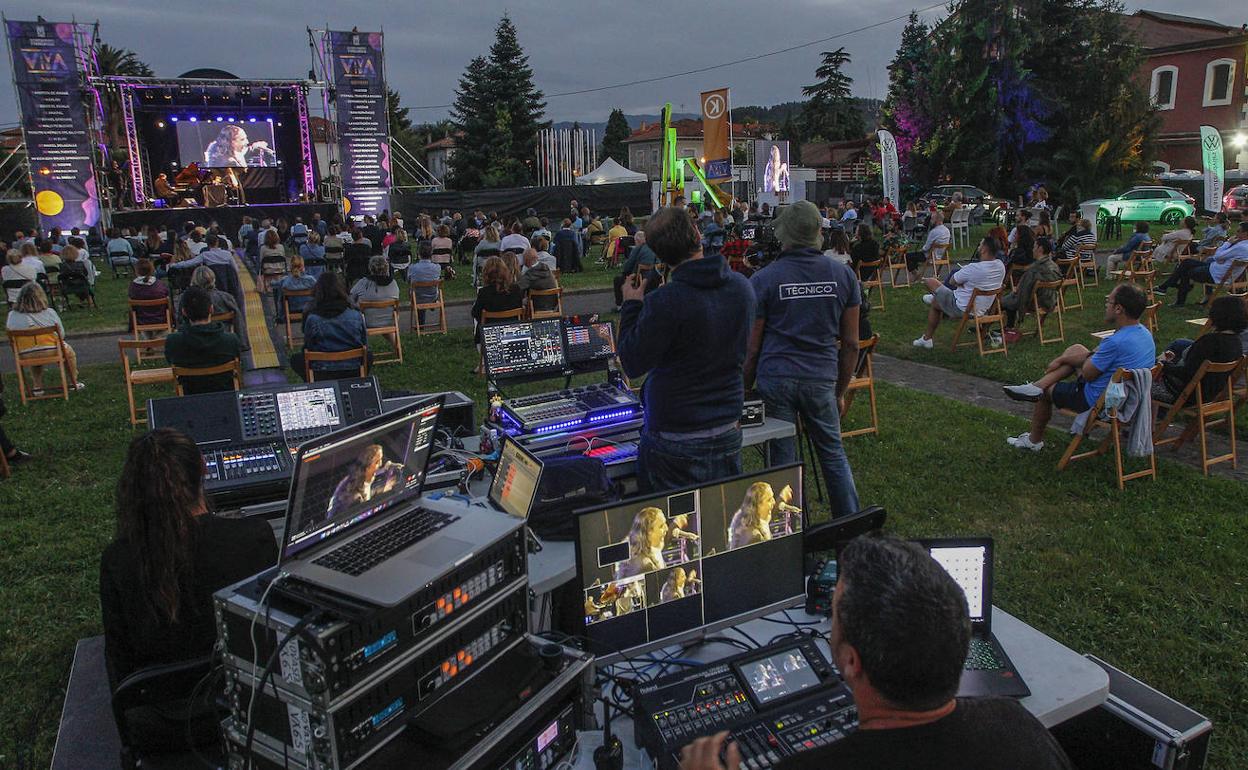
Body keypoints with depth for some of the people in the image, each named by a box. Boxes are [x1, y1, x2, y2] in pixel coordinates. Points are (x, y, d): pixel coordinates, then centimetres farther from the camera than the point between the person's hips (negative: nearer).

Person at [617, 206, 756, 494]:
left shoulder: (664, 302, -24)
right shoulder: (742, 287, -3)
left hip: (675, 440, -6)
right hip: (729, 433, 6)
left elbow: (633, 365, -14)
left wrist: (631, 306, -2)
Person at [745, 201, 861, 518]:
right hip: (821, 377, 2)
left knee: (783, 459, 6)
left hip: (775, 379, -2)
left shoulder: (763, 280, -4)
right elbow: (851, 344, 7)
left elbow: (751, 349, -3)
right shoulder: (843, 275, 4)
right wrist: (840, 392, 16)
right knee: (833, 453, 16)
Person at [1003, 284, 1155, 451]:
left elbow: (1087, 374, -21)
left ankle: (1034, 441, 33)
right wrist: (1062, 360, 9)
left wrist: (1091, 356, 0)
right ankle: (1036, 386, 8)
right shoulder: (1145, 334, -2)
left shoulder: (1116, 342, -33)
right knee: (1076, 349, 14)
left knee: (1045, 391, 14)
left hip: (1098, 403, -8)